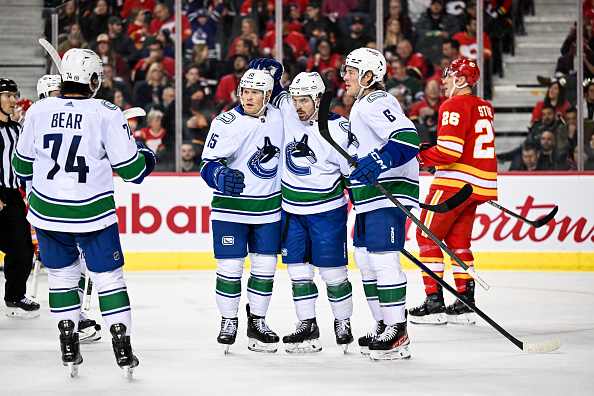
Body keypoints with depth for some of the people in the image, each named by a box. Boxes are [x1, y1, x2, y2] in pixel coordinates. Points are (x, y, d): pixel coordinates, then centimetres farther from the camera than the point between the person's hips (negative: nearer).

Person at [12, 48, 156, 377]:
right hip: (93, 214, -3)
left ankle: (68, 348, 14)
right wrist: (147, 158, 13)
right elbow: (131, 168, -9)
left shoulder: (39, 111, -3)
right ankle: (123, 349, 6)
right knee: (108, 277, 8)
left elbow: (21, 166, 8)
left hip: (47, 213, 3)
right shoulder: (106, 114, -13)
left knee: (62, 275, 16)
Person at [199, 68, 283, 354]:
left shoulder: (279, 119, 2)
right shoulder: (225, 123, -11)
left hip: (268, 208, 4)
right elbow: (208, 163, -12)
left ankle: (257, 321, 18)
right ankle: (228, 321, 12)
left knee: (265, 267, 5)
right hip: (231, 208, -3)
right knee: (230, 266, -3)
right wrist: (220, 175, -30)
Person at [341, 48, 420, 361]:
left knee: (383, 260, -14)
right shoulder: (361, 106, 20)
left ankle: (397, 332, -12)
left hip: (389, 194, -11)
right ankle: (383, 325, 20)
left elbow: (407, 138, -28)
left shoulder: (376, 103, -14)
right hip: (368, 196, 11)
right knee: (365, 260, 13)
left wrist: (378, 162, -36)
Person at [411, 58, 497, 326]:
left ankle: (434, 302, -5)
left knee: (427, 236, -1)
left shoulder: (454, 106, -12)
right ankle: (465, 302, 11)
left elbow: (448, 151, -21)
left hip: (454, 183, -9)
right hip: (479, 186, 9)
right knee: (457, 240, 14)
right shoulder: (484, 108, 16)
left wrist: (419, 156, -9)